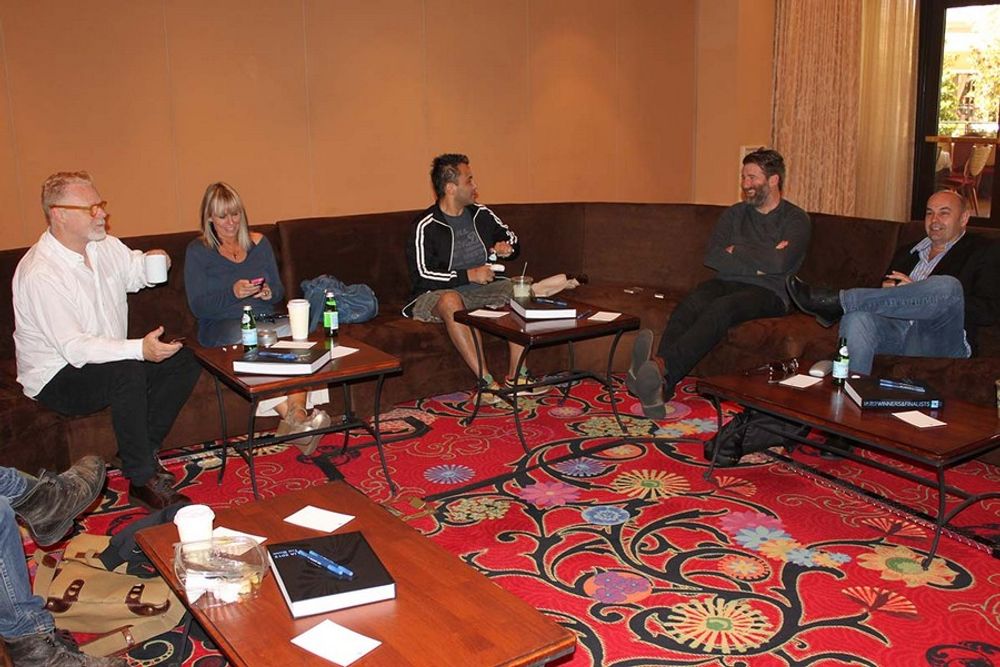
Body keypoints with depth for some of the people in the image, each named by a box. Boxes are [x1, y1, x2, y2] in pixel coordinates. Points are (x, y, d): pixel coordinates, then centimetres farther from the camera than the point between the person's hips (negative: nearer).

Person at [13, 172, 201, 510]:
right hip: (56, 380, -8)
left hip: (110, 357, 8)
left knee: (186, 361, -7)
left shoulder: (105, 246, 1)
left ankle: (143, 451, -2)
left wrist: (150, 261, -3)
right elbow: (75, 348, -30)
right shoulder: (39, 273, -24)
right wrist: (139, 349, -42)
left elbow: (135, 272, 23)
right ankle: (143, 480, -25)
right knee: (128, 371, -36)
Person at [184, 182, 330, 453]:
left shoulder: (259, 243, 17)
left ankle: (296, 417, -42)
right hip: (220, 326, -3)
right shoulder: (198, 251, 7)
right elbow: (198, 306, -2)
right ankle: (294, 417, -42)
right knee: (244, 340, -40)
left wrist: (269, 293, -6)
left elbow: (279, 290, 18)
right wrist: (232, 293, -17)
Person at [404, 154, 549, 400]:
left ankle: (516, 376, -18)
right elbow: (422, 275, -16)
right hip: (440, 294, -6)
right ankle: (486, 381, -36)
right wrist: (468, 275, -19)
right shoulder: (426, 226, -10)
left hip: (482, 289, 6)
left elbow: (511, 238, 23)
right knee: (451, 301, -39)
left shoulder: (481, 214, 8)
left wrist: (508, 248, -2)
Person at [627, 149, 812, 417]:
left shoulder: (796, 220, 8)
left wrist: (737, 250, 1)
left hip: (767, 292, -4)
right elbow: (711, 258, 5)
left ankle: (662, 366, -59)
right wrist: (759, 259, -4)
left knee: (719, 309, -37)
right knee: (688, 305, -32)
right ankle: (660, 383, -56)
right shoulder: (734, 214, 21)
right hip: (727, 283, 4)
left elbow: (778, 264, -12)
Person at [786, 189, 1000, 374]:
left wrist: (918, 291, -7)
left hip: (938, 340, -3)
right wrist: (887, 289, -1)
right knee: (857, 317, -30)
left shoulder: (981, 250, 15)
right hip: (894, 329, 3)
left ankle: (836, 301, -29)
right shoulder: (907, 251, 31)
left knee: (948, 285, -33)